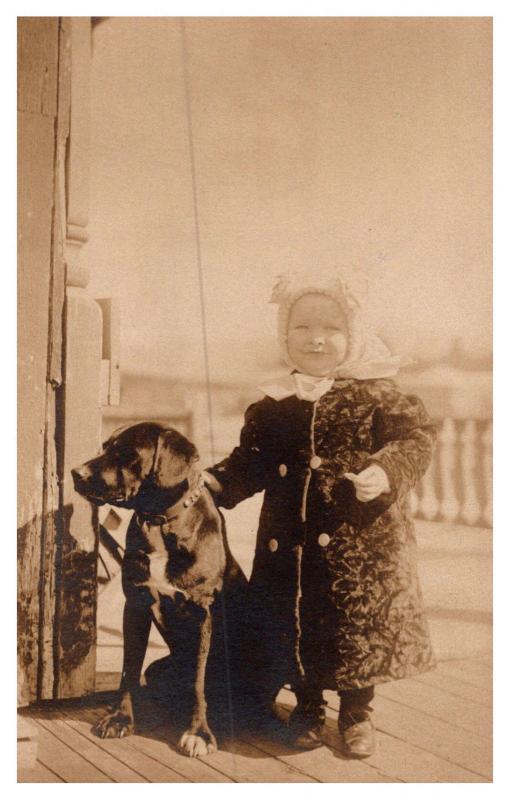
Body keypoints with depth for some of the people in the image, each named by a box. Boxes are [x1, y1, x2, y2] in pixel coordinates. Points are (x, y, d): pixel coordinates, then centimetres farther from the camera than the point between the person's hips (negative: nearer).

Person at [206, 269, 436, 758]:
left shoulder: (375, 395, -3)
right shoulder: (272, 405, 7)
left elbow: (416, 435, -8)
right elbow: (252, 460, 14)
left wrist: (386, 472, -26)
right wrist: (216, 482, -2)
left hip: (358, 539, -3)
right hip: (289, 542, 3)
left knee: (359, 625, 4)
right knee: (295, 624, 9)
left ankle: (356, 714, 28)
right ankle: (307, 708, 32)